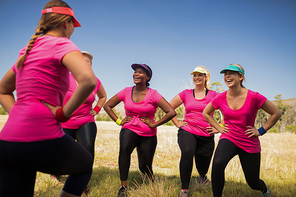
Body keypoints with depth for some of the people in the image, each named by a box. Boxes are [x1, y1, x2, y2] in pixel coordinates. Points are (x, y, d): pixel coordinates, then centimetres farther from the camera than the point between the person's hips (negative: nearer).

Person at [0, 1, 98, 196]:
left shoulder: (28, 50, 16)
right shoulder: (62, 44, -7)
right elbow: (88, 81, -26)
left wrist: (18, 115, 12)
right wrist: (63, 113, -14)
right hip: (42, 138, -6)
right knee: (85, 165, 23)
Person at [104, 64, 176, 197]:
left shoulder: (153, 95, -9)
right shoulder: (126, 92, 0)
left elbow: (171, 112, -14)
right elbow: (107, 106, 11)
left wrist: (154, 124, -11)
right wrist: (119, 121, 2)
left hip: (148, 135, -1)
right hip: (129, 130, 1)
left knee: (144, 168, 3)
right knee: (124, 148, -33)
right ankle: (123, 186, -19)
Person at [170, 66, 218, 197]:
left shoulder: (213, 95, 1)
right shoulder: (186, 94, 5)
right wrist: (177, 123, 5)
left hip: (206, 136, 1)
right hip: (187, 132, 0)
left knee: (203, 167, 13)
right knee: (187, 153, -31)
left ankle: (202, 175, 55)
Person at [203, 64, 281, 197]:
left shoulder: (254, 97, -16)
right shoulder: (221, 98, -8)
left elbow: (276, 113, -3)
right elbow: (206, 113, 11)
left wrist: (261, 131, -5)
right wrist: (219, 128, 3)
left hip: (249, 144, 0)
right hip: (228, 139, 1)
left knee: (253, 183, 15)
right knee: (217, 164, -33)